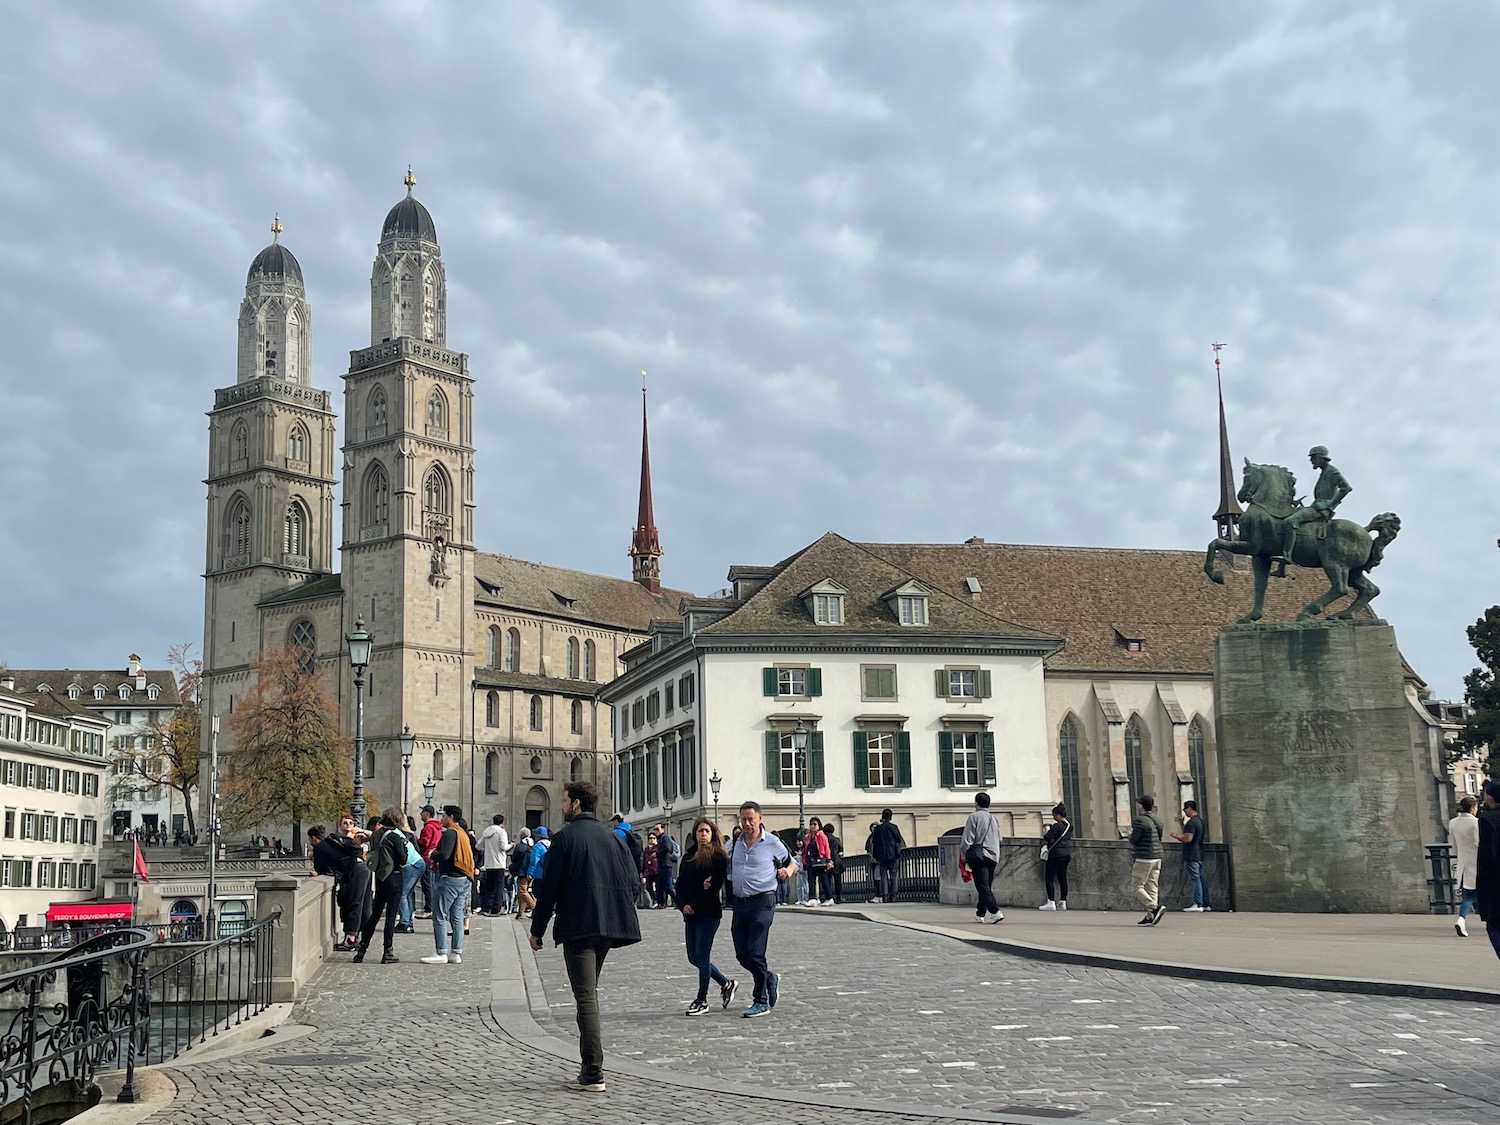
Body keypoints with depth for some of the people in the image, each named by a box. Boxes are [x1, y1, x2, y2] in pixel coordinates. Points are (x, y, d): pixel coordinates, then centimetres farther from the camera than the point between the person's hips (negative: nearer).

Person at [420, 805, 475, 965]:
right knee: (457, 917, 10)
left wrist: (433, 854, -3)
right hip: (464, 879, 9)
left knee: (440, 916, -5)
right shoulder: (463, 833, 18)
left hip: (450, 878, -9)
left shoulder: (450, 833, -11)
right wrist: (438, 862, 15)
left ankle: (441, 953, -7)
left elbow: (444, 854, -24)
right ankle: (456, 953, 10)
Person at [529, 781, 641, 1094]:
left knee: (585, 998, -6)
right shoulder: (612, 837, 11)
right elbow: (633, 882, 9)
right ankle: (590, 1065, 22)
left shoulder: (566, 837, -7)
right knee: (590, 992, 19)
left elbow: (549, 886, -8)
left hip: (577, 927, -6)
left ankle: (594, 1074, -9)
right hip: (608, 927, 7)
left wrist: (537, 930, 0)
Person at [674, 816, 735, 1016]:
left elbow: (715, 886, -12)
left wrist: (694, 905, -13)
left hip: (709, 913, -7)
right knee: (694, 957, 9)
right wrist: (682, 905, -7)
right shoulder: (688, 857, 14)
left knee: (702, 955, -6)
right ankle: (726, 984, 27)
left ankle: (702, 1000, 7)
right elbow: (680, 884, 10)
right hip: (690, 914, 7)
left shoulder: (719, 856, -5)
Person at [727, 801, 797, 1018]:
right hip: (740, 902, 6)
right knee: (742, 955, 6)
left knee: (755, 954, -10)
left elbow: (791, 862, 9)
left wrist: (788, 871, -14)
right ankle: (770, 979, 32)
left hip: (762, 902, -6)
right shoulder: (737, 842, 11)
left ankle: (761, 1002, 2)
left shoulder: (772, 843, -3)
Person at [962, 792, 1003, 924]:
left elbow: (968, 838, -9)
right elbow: (999, 839, 19)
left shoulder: (974, 817, -5)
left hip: (979, 855, -7)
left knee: (983, 886, -10)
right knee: (987, 886, 15)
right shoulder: (994, 818, 15)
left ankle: (995, 912, -25)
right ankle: (980, 913, 24)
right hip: (993, 856, 7)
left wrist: (963, 853, 3)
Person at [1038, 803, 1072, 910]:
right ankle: (1063, 902, 12)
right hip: (1067, 854, 8)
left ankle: (1051, 902, -9)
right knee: (1062, 878, 11)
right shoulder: (1069, 825, 9)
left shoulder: (1057, 825, -15)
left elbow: (1048, 837, -21)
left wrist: (1044, 834, 3)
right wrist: (1051, 826, 24)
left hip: (1056, 854, -8)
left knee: (1049, 878, -4)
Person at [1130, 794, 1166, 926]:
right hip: (1157, 857, 8)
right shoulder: (1156, 820, 12)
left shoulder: (1140, 821, -14)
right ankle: (1150, 917, 2)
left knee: (1136, 886, -1)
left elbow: (1134, 840, -14)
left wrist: (1131, 833, 8)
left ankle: (1155, 907, -15)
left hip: (1144, 859, -8)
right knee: (1151, 887, 7)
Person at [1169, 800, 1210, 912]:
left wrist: (1176, 836, -7)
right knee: (1201, 879, 9)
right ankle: (1205, 904, 10)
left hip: (1191, 856, -10)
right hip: (1199, 855, 10)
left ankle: (1198, 904, -12)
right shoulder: (1200, 821, 17)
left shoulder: (1191, 822, -15)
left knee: (1195, 879, -10)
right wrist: (1182, 824, 22)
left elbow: (1188, 838, -22)